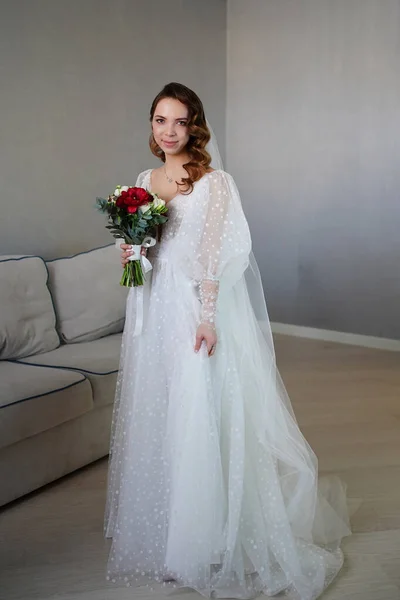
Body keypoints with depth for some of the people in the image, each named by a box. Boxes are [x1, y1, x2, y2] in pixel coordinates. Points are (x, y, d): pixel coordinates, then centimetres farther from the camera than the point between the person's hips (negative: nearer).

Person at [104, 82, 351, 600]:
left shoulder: (214, 182, -8)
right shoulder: (144, 180, 12)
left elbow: (213, 256, -13)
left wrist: (207, 318, -20)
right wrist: (131, 255, -1)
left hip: (198, 309, -6)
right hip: (155, 311, 7)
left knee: (204, 417, -2)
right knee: (157, 417, 13)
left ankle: (212, 543, 16)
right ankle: (164, 534, 32)